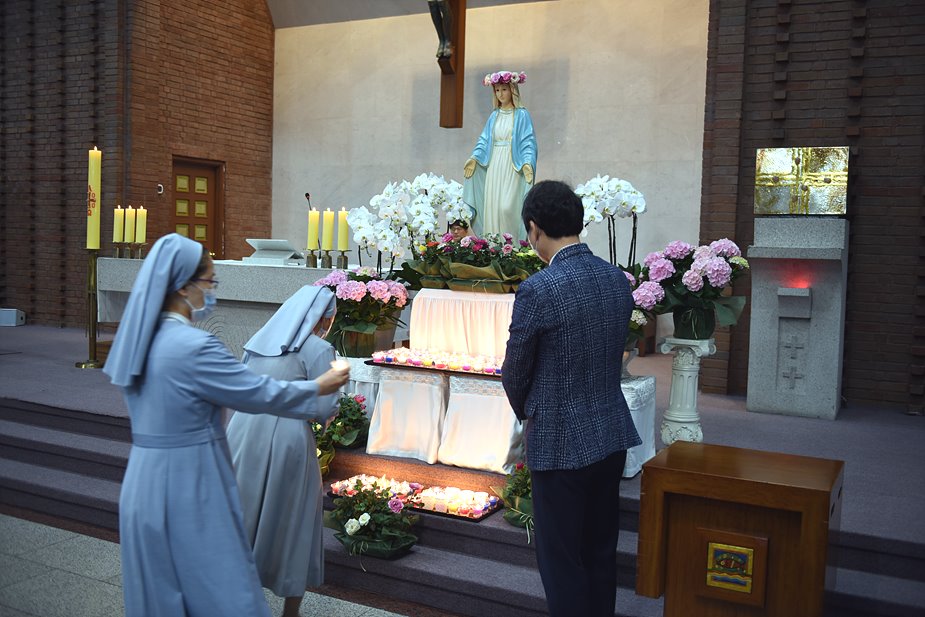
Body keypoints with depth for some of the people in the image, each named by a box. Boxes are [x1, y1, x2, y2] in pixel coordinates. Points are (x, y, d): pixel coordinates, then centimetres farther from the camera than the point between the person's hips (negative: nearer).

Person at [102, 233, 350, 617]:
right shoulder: (192, 345, -22)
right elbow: (260, 393, -15)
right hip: (187, 487, -8)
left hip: (145, 484, 9)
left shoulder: (139, 338, 4)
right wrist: (318, 387, 1)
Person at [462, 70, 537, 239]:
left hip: (512, 167, -5)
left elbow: (528, 141, -8)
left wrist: (527, 163, -23)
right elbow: (484, 140, 13)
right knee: (491, 207, 2)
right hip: (494, 166, 5)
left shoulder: (521, 115, -1)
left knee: (507, 207, -14)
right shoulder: (494, 116, 15)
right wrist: (474, 157, -4)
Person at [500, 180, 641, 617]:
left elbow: (515, 372, -7)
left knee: (562, 560, 8)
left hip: (560, 441, -7)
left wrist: (527, 414, 12)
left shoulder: (538, 290, -19)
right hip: (613, 434, 7)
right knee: (601, 552, 19)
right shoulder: (618, 280, 1)